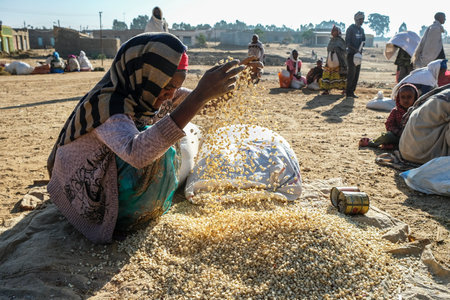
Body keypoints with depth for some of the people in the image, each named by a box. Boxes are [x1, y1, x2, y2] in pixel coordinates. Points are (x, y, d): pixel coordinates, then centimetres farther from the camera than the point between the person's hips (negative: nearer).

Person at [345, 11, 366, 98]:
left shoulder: (361, 29, 16)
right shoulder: (350, 28, -6)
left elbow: (363, 41, 22)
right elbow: (347, 42, -11)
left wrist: (360, 49, 1)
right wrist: (355, 49, -22)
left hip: (358, 54, 7)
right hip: (351, 53, -7)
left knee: (356, 73, 5)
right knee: (351, 72, -12)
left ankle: (351, 91, 10)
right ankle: (348, 91, -7)